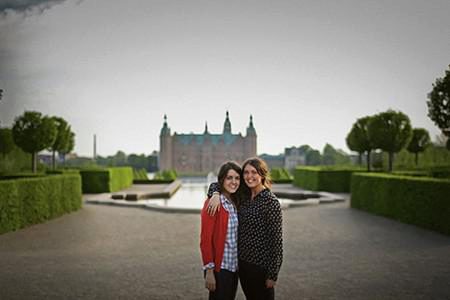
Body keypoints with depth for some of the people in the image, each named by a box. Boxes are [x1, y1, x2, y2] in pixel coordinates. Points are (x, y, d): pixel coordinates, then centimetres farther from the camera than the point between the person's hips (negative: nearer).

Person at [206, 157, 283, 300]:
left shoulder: (270, 201, -15)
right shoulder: (243, 197, 4)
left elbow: (276, 239, -15)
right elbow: (216, 184, 13)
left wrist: (272, 274, -15)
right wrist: (216, 194, -11)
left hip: (260, 266, -6)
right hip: (242, 263, 7)